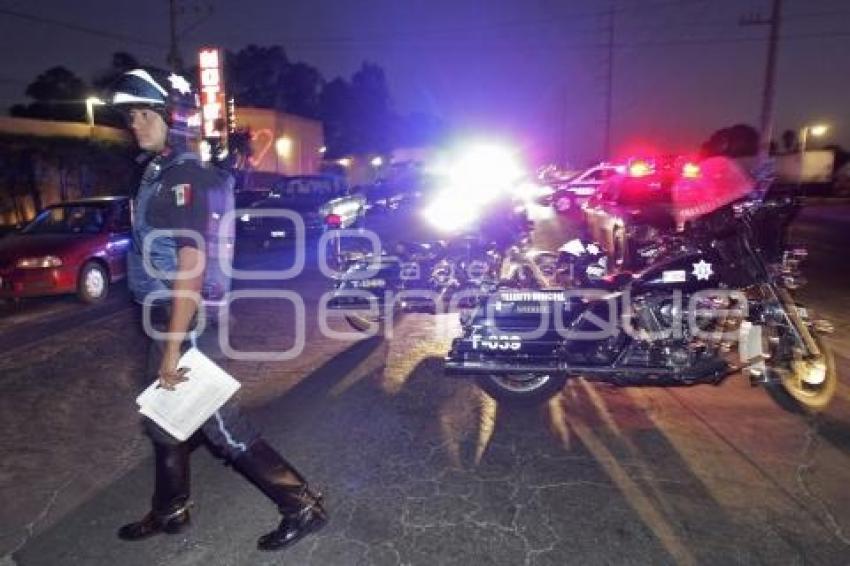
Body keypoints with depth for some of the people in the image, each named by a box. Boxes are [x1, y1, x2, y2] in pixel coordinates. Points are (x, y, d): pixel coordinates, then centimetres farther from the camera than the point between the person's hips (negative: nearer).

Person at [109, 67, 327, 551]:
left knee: (221, 424, -2)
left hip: (184, 323, -10)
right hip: (167, 318, 10)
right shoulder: (162, 171, 13)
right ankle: (170, 512, 40)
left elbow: (191, 266, -25)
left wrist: (173, 347, -25)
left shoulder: (183, 177, -18)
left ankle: (303, 506, 9)